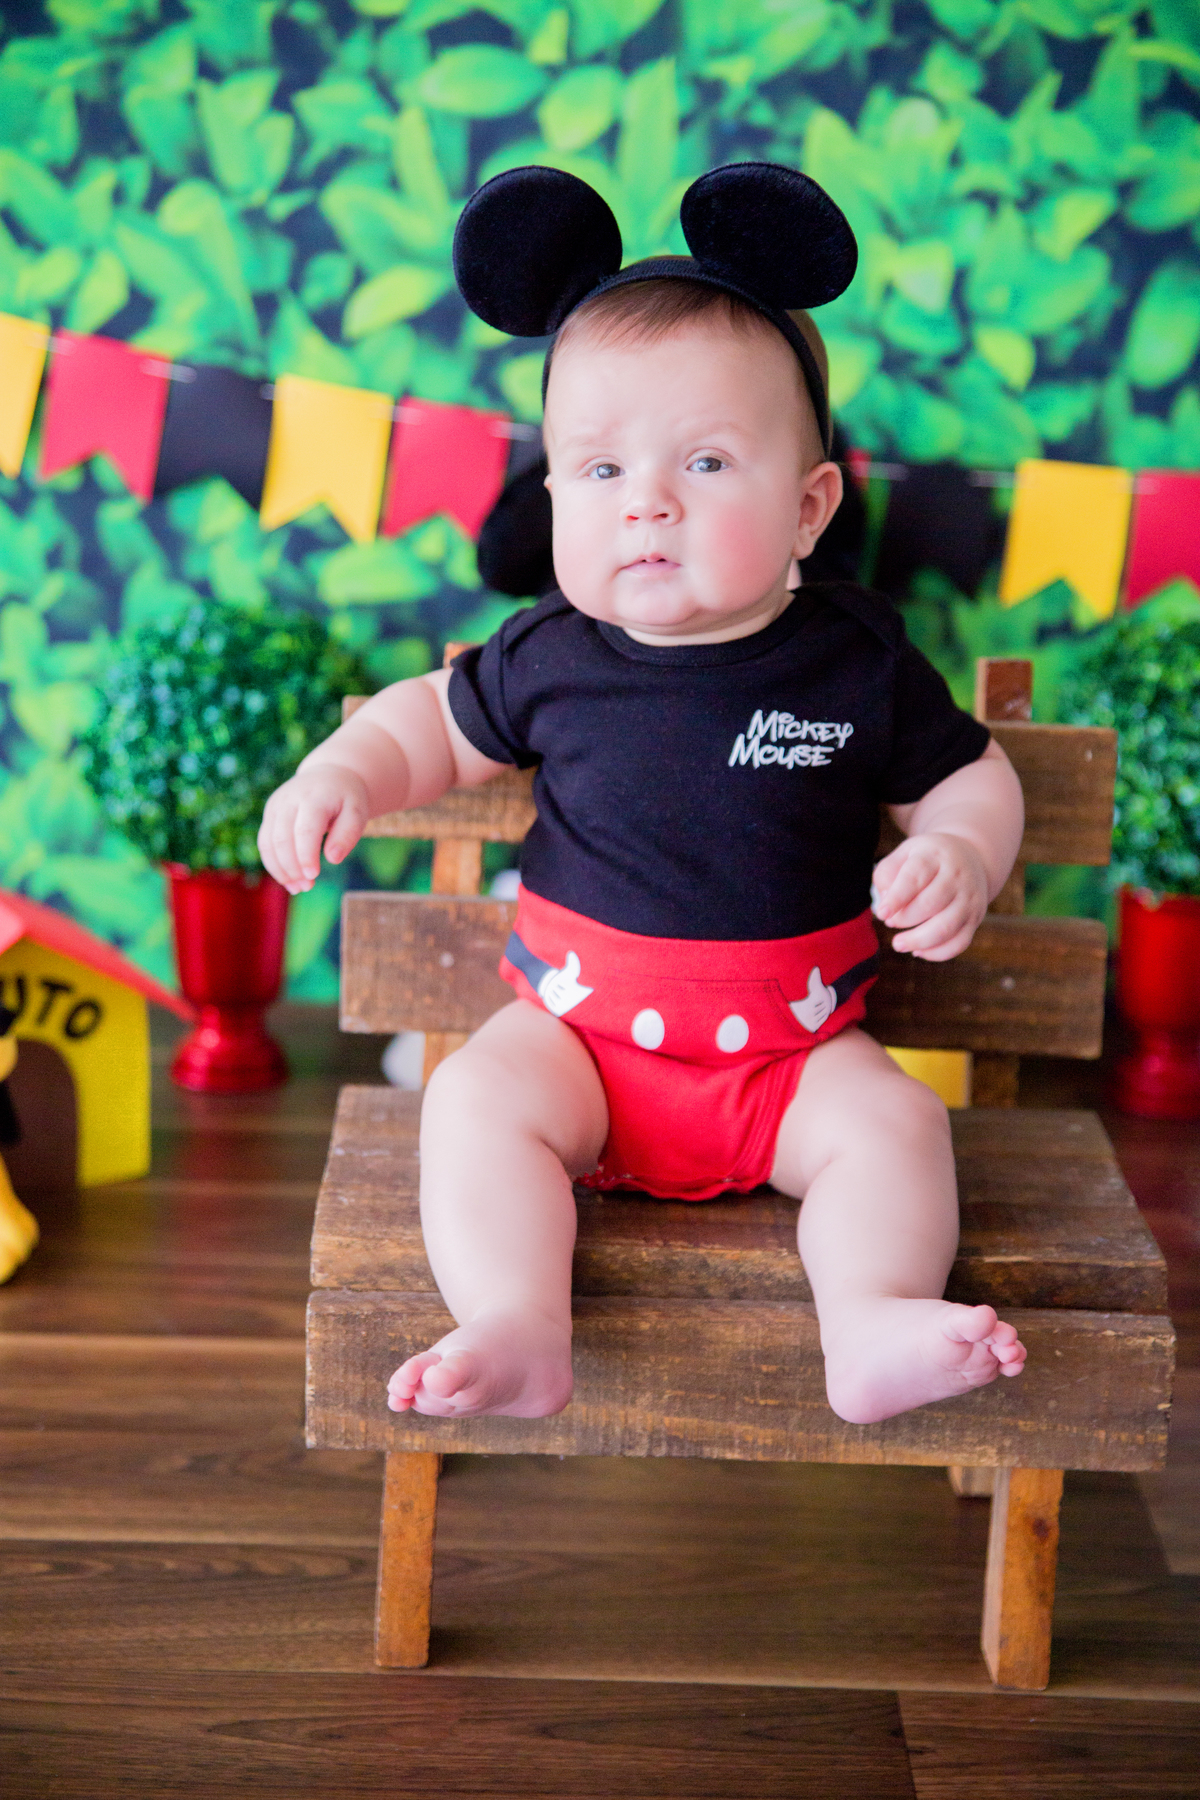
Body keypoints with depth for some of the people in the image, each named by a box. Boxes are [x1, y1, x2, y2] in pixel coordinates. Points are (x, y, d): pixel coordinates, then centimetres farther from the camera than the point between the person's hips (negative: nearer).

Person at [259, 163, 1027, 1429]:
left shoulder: (856, 659, -6)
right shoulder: (551, 657, -4)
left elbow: (968, 778, 6)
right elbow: (437, 721, 14)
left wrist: (959, 860, -16)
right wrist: (343, 774, -5)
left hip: (791, 1049, 0)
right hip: (579, 1029, 1)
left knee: (896, 1121, -24)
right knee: (474, 1100, -24)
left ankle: (870, 1325, -30)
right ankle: (518, 1333, -31)